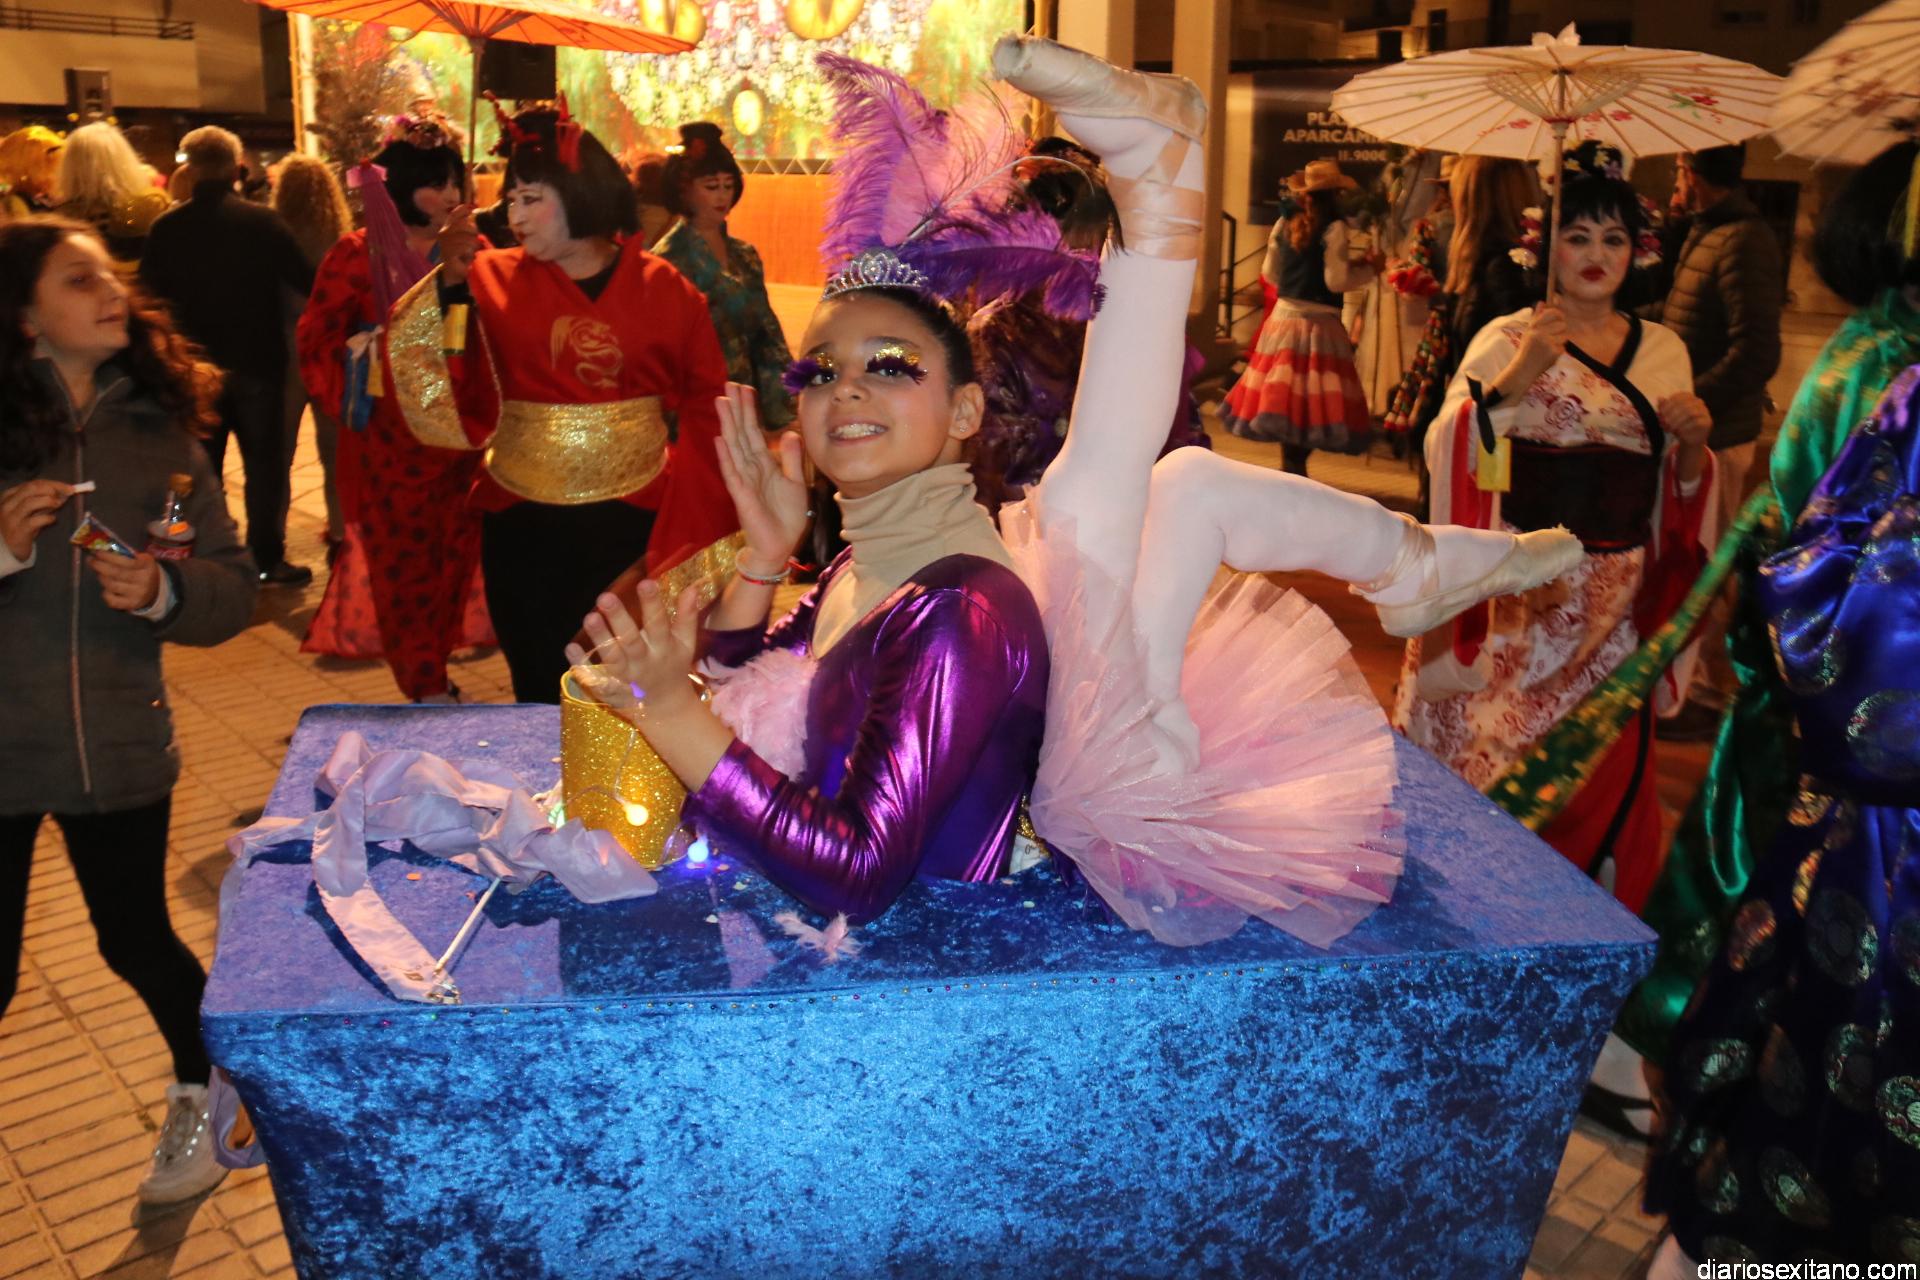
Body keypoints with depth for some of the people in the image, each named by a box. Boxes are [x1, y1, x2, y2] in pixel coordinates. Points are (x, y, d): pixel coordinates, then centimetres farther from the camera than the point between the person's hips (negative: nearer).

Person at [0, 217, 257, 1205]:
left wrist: (162, 592, -21)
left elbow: (234, 586, -3)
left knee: (137, 940, 15)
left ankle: (202, 1092, 41)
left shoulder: (160, 428, -1)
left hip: (120, 742, 1)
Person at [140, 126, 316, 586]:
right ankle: (268, 560, 10)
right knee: (265, 462, 9)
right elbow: (306, 282, -15)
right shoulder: (263, 221, -13)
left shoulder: (165, 228, -6)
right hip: (256, 363, -2)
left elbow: (150, 295, -1)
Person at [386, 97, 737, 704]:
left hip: (633, 518, -1)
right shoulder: (496, 278, 1)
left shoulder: (662, 287, 0)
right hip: (522, 522, 1)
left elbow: (705, 402, 3)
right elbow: (425, 363, -8)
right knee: (540, 689, 10)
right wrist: (450, 281, -20)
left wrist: (693, 512, -3)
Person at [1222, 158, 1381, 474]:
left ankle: (1291, 468, 18)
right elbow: (1337, 280, -13)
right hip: (1319, 321, -6)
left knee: (1284, 396, 11)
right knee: (1312, 398, -1)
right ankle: (1295, 465, -3)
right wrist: (1368, 267, 2)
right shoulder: (1333, 228, -10)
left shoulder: (1284, 223, 7)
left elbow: (1270, 273, 14)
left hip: (1284, 315, 6)